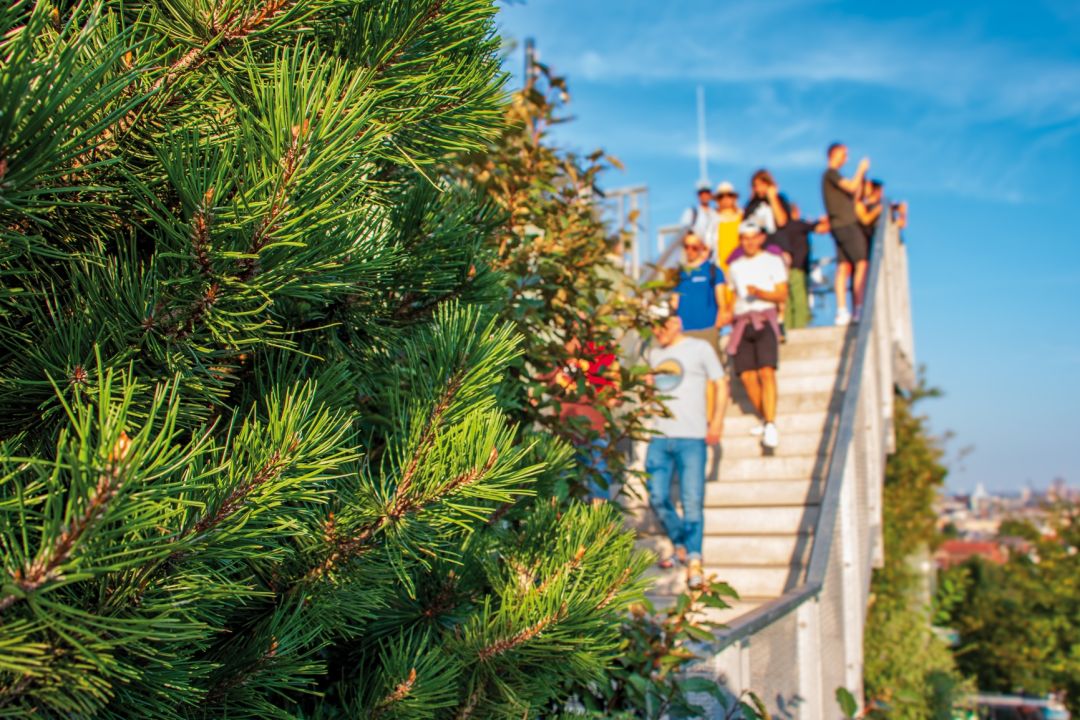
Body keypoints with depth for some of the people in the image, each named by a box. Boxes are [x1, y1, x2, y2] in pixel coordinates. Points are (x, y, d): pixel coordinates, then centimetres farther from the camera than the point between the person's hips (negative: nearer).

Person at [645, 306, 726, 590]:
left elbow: (720, 385, 4)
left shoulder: (700, 348, 4)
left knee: (692, 501, -8)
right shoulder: (652, 354, 17)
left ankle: (694, 562, -2)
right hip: (658, 438, 5)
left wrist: (716, 422, -6)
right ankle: (681, 547, 25)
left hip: (691, 437, -5)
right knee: (657, 498, 5)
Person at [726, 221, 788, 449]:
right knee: (746, 375, -6)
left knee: (766, 372, -19)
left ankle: (771, 425, -23)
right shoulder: (735, 267, 23)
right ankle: (766, 420, 9)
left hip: (765, 318, -4)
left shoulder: (773, 261, 10)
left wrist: (760, 293, -15)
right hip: (742, 322, 4)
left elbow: (782, 295, 3)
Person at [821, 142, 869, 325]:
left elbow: (852, 195, 26)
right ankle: (859, 308, -14)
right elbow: (852, 187, -15)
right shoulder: (831, 173, -6)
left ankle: (842, 311, -1)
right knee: (862, 263, -12)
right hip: (846, 225, -10)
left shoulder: (833, 175, 24)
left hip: (839, 226, 10)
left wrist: (861, 176, 19)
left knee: (844, 267, 3)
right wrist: (861, 169, -1)